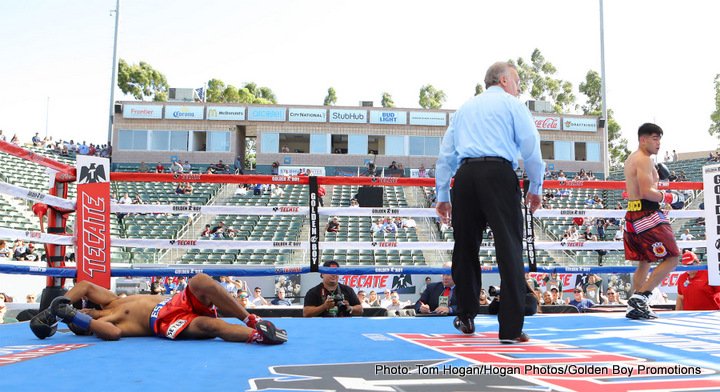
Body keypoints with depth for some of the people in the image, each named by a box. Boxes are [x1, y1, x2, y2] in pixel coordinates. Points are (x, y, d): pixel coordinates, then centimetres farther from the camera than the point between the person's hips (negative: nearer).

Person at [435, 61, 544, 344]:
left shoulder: (465, 108, 25)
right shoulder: (512, 104, 11)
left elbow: (446, 152, 20)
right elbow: (531, 147, 2)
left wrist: (441, 195, 21)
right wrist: (535, 188, 11)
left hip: (465, 175, 5)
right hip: (499, 175, -5)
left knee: (465, 247, 14)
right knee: (509, 249, -5)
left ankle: (466, 317, 25)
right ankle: (511, 329, -8)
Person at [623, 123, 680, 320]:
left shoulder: (630, 159, 20)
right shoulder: (644, 160, -12)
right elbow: (646, 192, -23)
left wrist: (655, 177, 17)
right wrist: (666, 197, -8)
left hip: (633, 216, 10)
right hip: (647, 216, -10)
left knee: (644, 262, 17)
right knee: (671, 259, -6)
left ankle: (637, 306, 16)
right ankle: (639, 297, -13)